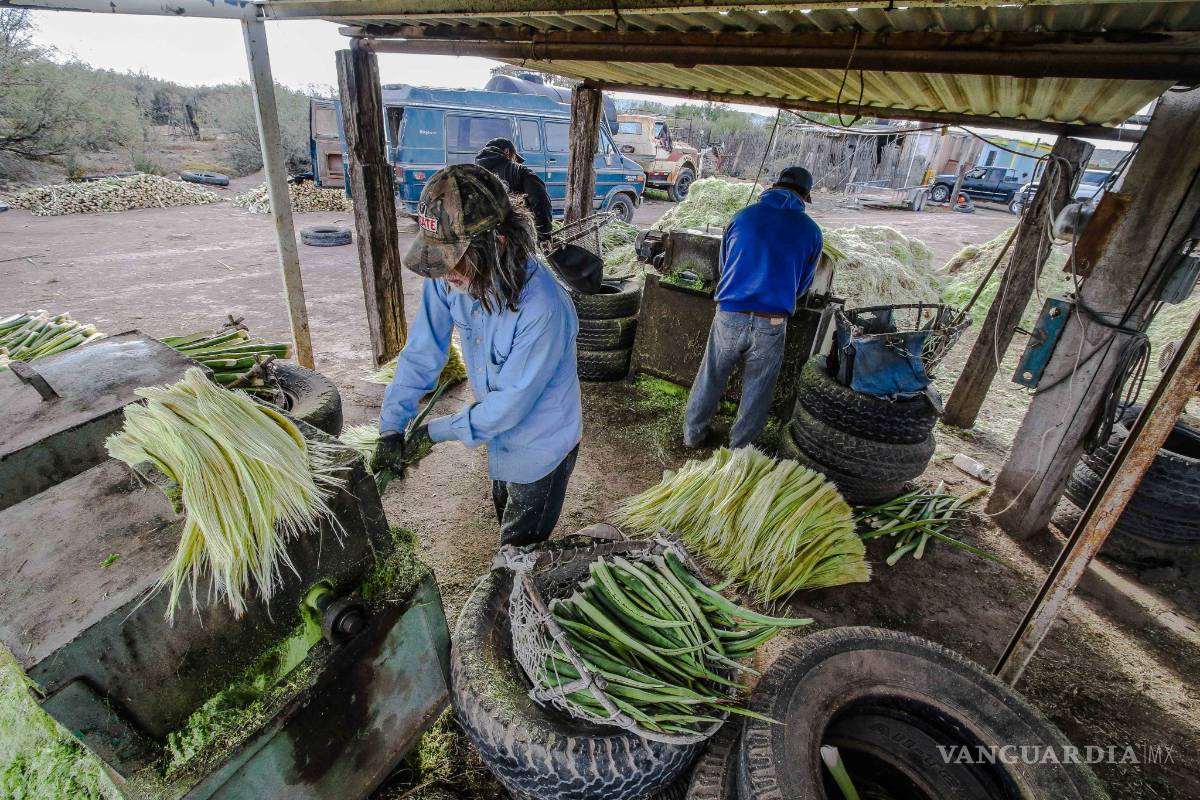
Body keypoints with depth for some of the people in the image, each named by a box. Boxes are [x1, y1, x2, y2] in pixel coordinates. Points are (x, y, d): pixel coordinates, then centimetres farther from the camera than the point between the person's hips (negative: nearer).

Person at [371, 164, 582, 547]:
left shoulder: (542, 308, -38)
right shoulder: (449, 278, -19)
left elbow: (512, 403, -30)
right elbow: (421, 353, -7)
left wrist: (435, 431, -19)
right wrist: (391, 427, -8)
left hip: (540, 445, -7)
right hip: (501, 432, 7)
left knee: (521, 549, 14)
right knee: (505, 511, 32)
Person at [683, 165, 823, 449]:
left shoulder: (742, 216, 6)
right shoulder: (810, 231, 4)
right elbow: (801, 285, 15)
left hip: (729, 316, 1)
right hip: (772, 325, -1)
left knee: (710, 379, 18)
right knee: (756, 392, 15)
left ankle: (694, 434, 33)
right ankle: (738, 447, 30)